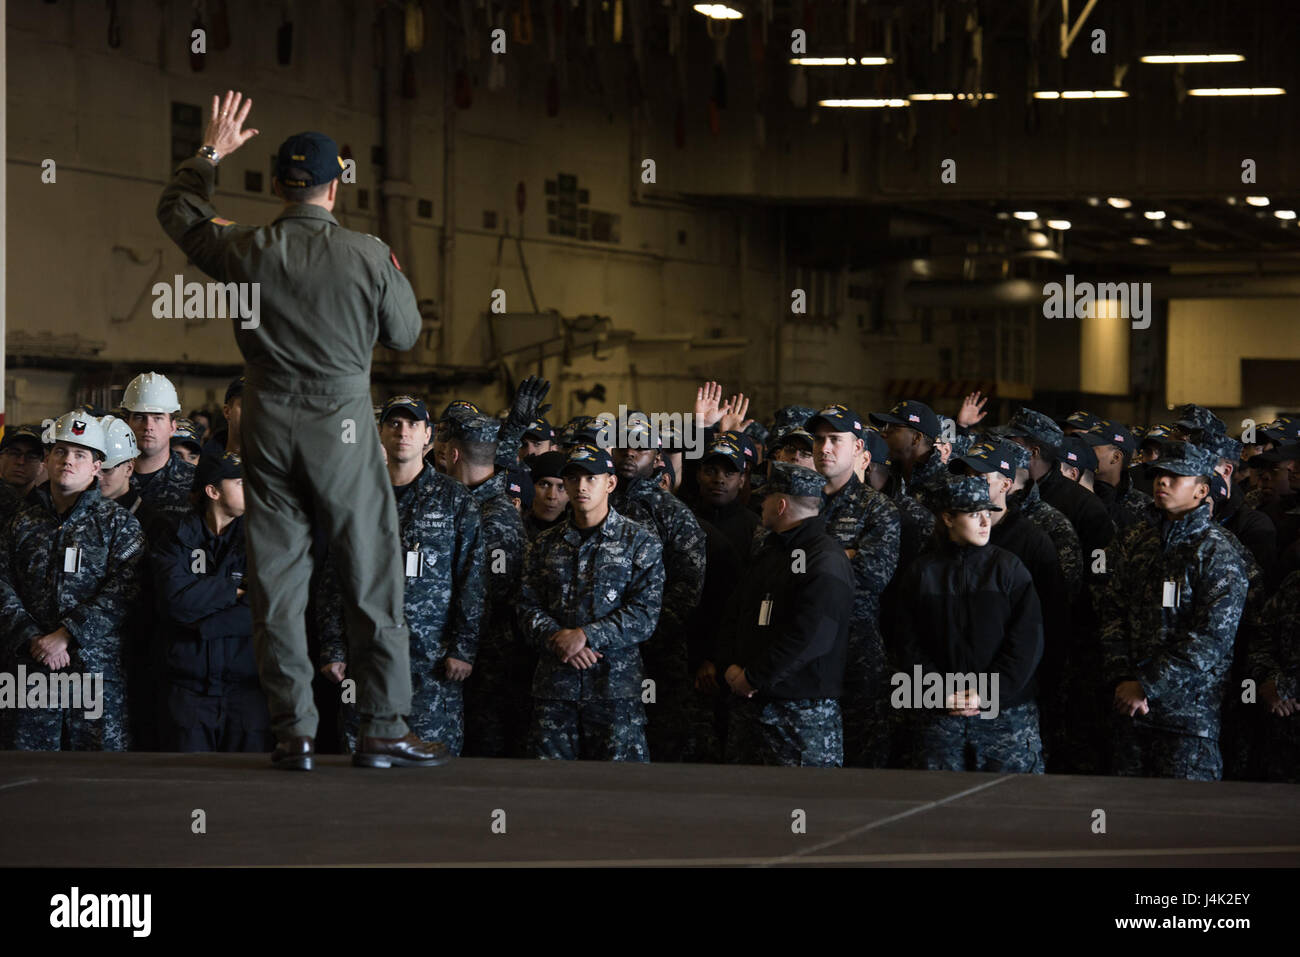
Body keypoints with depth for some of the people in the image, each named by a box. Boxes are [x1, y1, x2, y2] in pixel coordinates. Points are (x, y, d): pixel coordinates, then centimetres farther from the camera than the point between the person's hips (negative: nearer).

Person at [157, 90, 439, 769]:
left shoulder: (244, 251, -1)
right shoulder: (368, 256, -7)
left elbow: (175, 211, 17)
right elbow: (405, 333, 6)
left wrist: (211, 153, 30)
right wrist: (395, 277, 23)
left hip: (269, 427, 2)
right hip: (343, 430, -2)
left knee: (277, 583, 6)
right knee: (370, 579, 3)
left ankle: (293, 732, 6)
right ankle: (382, 728, 2)